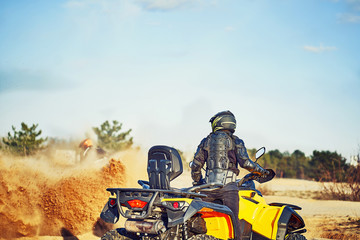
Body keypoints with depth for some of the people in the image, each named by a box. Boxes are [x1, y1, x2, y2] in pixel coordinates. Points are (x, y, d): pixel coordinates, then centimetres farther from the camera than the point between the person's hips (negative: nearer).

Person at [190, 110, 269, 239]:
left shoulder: (206, 141, 14)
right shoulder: (236, 141, 5)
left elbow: (196, 166, 13)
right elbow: (245, 162, -8)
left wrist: (197, 183, 27)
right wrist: (260, 170, 9)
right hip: (228, 187, -3)